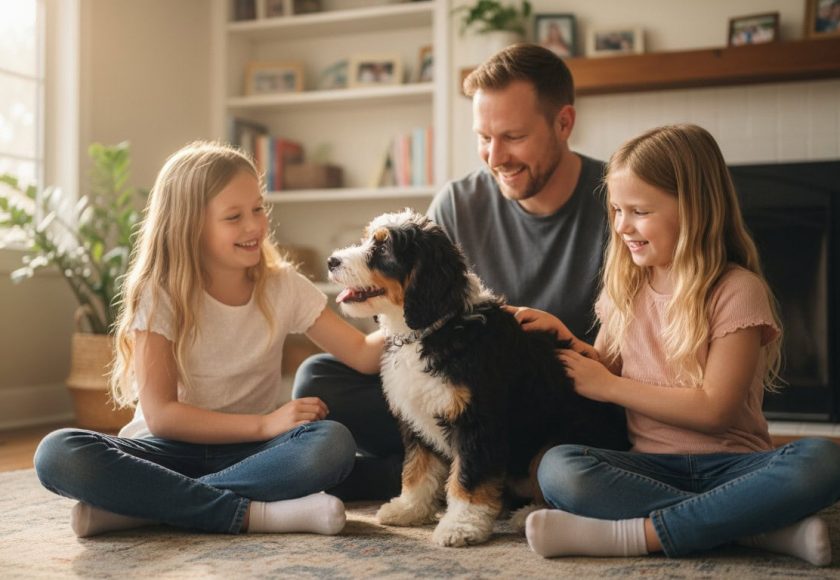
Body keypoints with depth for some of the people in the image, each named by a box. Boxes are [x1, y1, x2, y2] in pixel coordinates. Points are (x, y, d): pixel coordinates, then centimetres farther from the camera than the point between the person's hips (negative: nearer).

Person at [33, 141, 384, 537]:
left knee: (333, 443, -31)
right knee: (58, 454, -29)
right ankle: (252, 514, -29)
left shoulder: (282, 286, -2)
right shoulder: (160, 296, -9)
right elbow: (160, 415, -14)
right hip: (174, 448, -1)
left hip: (250, 449, 2)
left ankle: (134, 505, -25)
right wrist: (264, 424, -22)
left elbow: (363, 355, -4)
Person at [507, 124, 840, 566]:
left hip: (730, 463, -3)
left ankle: (637, 534, -30)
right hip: (650, 466, 4)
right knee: (556, 468, -28)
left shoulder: (736, 290, -5)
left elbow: (715, 409, -12)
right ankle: (766, 529, -26)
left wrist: (610, 385, -9)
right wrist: (563, 337, 1)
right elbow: (606, 369, 17)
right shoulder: (623, 288, 11)